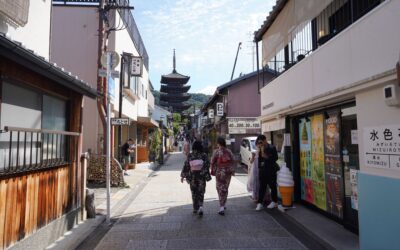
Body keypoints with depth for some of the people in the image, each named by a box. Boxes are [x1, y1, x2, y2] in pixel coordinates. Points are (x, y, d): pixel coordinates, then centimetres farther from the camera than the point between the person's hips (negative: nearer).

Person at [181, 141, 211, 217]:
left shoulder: (190, 155, -6)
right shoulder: (204, 155, -9)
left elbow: (186, 166, -3)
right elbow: (207, 166, -9)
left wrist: (183, 176, 4)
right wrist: (207, 176, 2)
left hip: (192, 177, 1)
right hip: (201, 177, -1)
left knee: (194, 193, 16)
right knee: (201, 192, 9)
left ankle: (195, 209, 23)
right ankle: (200, 207, -11)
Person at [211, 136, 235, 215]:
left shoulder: (216, 151, -10)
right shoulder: (229, 151, 1)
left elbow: (212, 162, -9)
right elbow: (233, 161, 3)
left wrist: (212, 171, 3)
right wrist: (232, 171, 12)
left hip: (219, 172, -4)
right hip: (228, 172, 4)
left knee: (220, 189, 3)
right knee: (225, 188, 15)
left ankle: (222, 207, -4)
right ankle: (223, 205, 26)